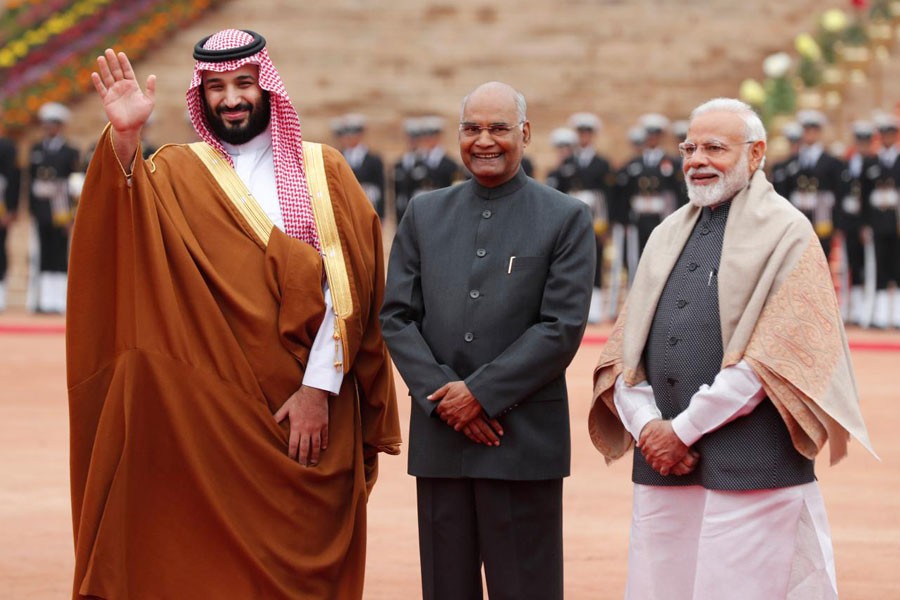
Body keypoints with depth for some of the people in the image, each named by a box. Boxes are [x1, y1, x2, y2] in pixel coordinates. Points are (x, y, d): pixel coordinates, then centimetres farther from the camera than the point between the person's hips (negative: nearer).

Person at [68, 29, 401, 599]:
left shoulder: (323, 170, 6)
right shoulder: (176, 173, 7)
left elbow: (344, 284, -2)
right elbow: (127, 217, -15)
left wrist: (319, 388, -11)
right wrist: (125, 136, -34)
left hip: (310, 413, 0)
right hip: (209, 413, 0)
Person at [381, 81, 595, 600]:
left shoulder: (566, 219, 1)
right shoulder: (425, 213, 12)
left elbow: (562, 328, -7)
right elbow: (397, 315, 6)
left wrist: (482, 393, -12)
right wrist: (441, 394, -8)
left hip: (524, 440, -3)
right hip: (439, 437, 3)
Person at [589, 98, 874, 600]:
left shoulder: (786, 233, -2)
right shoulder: (669, 236, 17)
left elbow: (773, 356, -12)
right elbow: (624, 346, 14)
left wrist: (683, 429, -13)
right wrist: (646, 426, -5)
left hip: (748, 467, -6)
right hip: (662, 465, 6)